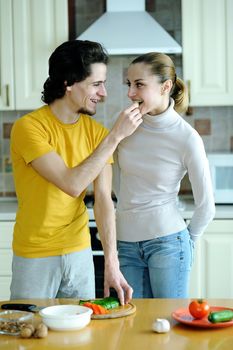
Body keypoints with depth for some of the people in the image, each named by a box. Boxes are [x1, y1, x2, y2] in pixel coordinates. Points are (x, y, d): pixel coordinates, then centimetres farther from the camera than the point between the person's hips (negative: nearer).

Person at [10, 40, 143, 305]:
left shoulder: (96, 132, -2)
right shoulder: (28, 127, -16)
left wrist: (112, 263, -17)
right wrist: (115, 136, -25)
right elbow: (72, 184, -25)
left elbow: (104, 200, -9)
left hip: (80, 252, 4)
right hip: (35, 257, -4)